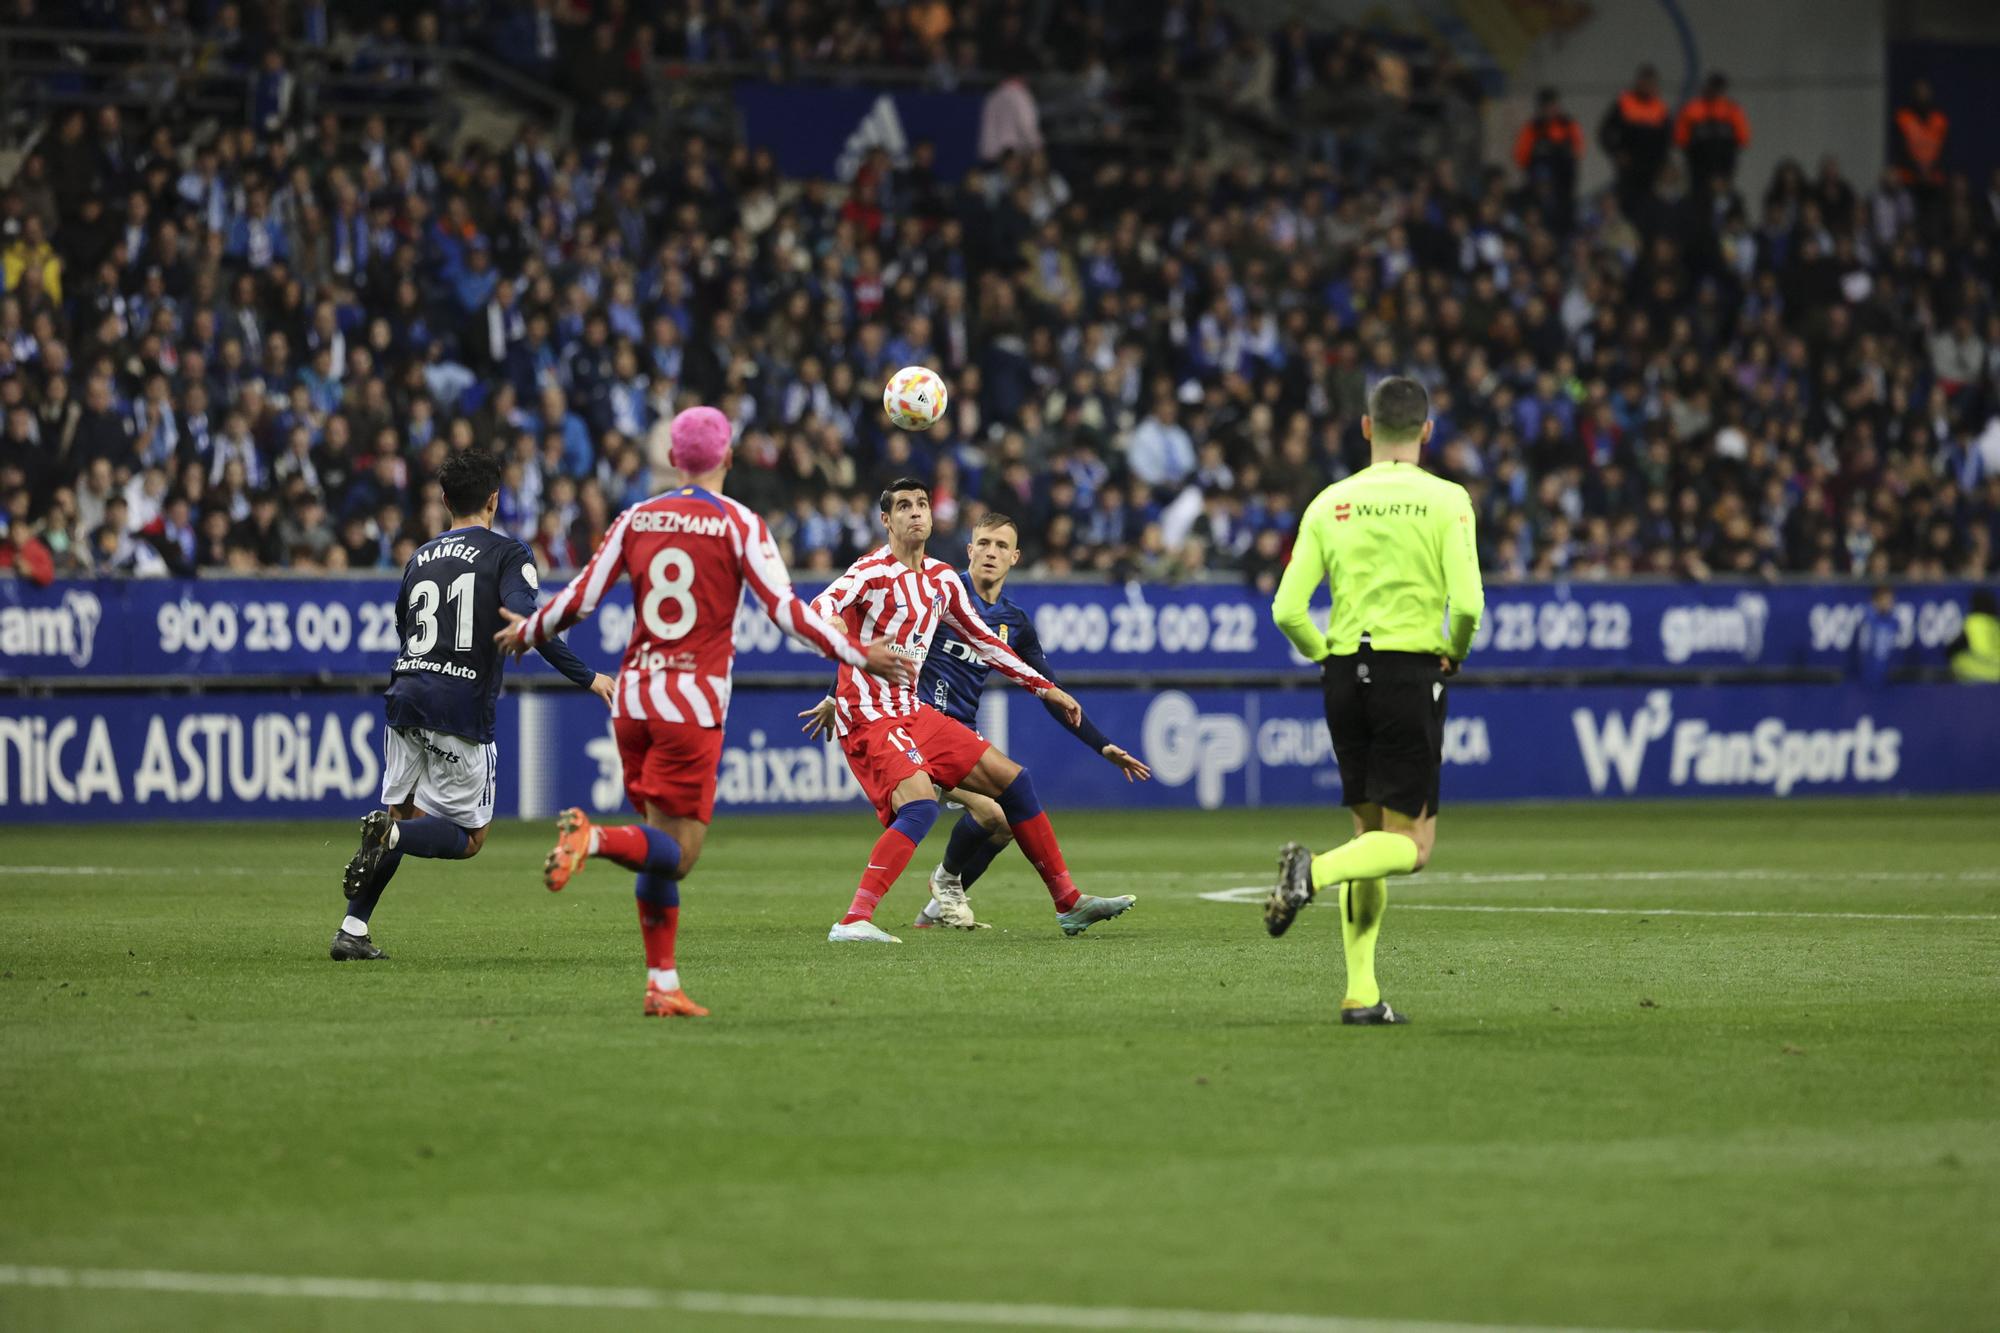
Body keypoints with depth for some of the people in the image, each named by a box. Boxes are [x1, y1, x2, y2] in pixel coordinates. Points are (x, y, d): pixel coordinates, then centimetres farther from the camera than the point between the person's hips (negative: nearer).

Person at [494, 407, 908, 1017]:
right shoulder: (740, 525, -3)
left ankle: (663, 985, 7)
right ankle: (593, 837, -32)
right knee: (676, 855, -3)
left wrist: (526, 633, 26)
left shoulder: (635, 520, 7)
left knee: (663, 847, 13)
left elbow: (579, 599, 8)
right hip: (694, 703, -4)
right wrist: (859, 656, -3)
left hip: (635, 695, 4)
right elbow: (786, 610, -9)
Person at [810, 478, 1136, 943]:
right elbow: (820, 608, -29)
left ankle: (1069, 904, 19)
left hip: (913, 713, 8)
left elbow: (985, 642, 24)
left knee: (1011, 778, 9)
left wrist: (1046, 688, 24)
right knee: (920, 803, -31)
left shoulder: (942, 579, 12)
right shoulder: (873, 572, -11)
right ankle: (853, 921, -35)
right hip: (869, 718, -8)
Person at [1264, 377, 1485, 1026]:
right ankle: (1314, 870, -27)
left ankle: (1360, 991, 8)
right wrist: (1454, 654, 5)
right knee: (1411, 845, 2)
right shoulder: (1445, 499, -5)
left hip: (1345, 675, 4)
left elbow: (1287, 609, -1)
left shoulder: (1329, 504, 5)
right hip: (1411, 672, -4)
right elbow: (1467, 602, -14)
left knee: (1372, 832, 14)